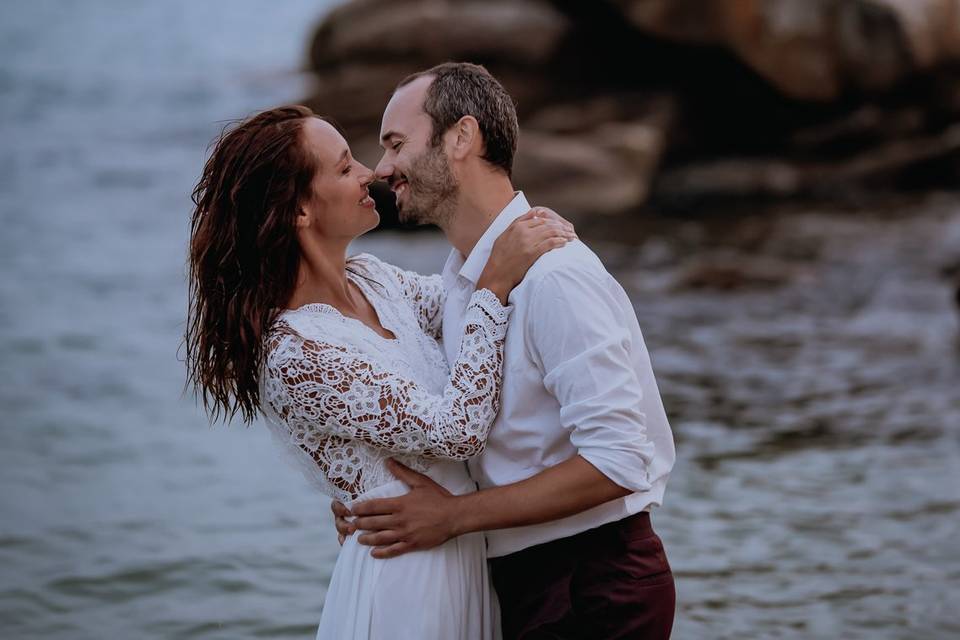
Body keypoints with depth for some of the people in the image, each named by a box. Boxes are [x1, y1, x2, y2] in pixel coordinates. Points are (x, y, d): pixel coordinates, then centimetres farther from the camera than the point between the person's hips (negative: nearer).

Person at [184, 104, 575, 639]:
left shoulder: (369, 277, 1)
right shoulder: (296, 354, -24)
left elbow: (454, 302, 18)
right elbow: (457, 429, -24)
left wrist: (527, 231, -2)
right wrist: (496, 285, -22)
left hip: (466, 548, 8)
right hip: (408, 577, -8)